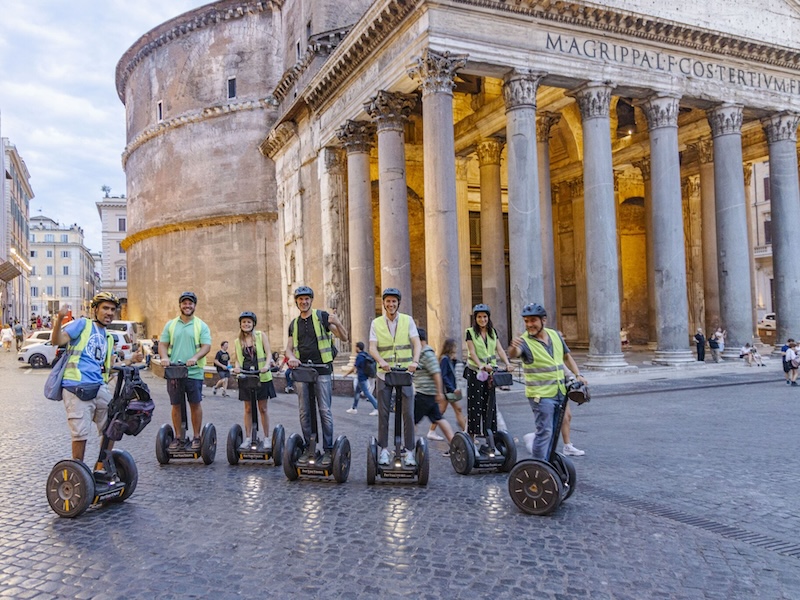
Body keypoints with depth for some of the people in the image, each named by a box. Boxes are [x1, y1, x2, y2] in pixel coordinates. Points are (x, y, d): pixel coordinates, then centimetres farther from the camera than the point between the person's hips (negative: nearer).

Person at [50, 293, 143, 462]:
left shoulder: (108, 338, 23)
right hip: (77, 387, -7)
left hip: (100, 388, 7)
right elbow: (57, 341, -10)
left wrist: (131, 360, 13)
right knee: (81, 433, -6)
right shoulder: (82, 324, 3)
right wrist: (60, 318, -25)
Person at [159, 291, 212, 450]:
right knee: (176, 405, 8)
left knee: (195, 404, 1)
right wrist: (164, 357, -12)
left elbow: (206, 346, -4)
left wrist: (195, 358, -22)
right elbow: (162, 344, 10)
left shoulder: (201, 326, 4)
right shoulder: (170, 324, 11)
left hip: (194, 372, -2)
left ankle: (196, 437, 12)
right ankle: (178, 437, 18)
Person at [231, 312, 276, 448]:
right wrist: (236, 367, -12)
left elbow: (268, 353, -3)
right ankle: (247, 438, 14)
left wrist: (267, 365, -20)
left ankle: (267, 438, 13)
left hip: (262, 377, -2)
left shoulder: (261, 336, 1)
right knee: (248, 409, 7)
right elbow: (236, 359, 9)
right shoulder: (237, 341, 9)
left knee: (263, 408, 4)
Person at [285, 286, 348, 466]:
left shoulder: (322, 316, 2)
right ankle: (309, 448, 18)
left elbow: (344, 338, -1)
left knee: (325, 410, -4)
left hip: (322, 369, -4)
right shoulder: (294, 324, 15)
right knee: (304, 412, 7)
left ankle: (327, 449, 3)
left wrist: (337, 323, -21)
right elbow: (289, 347, 15)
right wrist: (291, 357, -8)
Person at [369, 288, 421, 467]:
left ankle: (409, 451, 6)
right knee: (383, 413, 4)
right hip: (384, 373, 1)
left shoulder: (408, 320, 5)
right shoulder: (376, 323, 5)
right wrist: (381, 361, -26)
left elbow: (417, 343, -4)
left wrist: (415, 361, -23)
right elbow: (372, 347, -5)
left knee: (408, 413, -3)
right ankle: (384, 449, 15)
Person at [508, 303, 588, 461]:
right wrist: (514, 348, -59)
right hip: (541, 394, -6)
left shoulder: (555, 335, 6)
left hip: (559, 392, 6)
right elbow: (513, 354, -36)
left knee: (553, 431, 14)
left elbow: (567, 356, 19)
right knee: (544, 431, -10)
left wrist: (578, 375, 6)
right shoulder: (525, 341, -14)